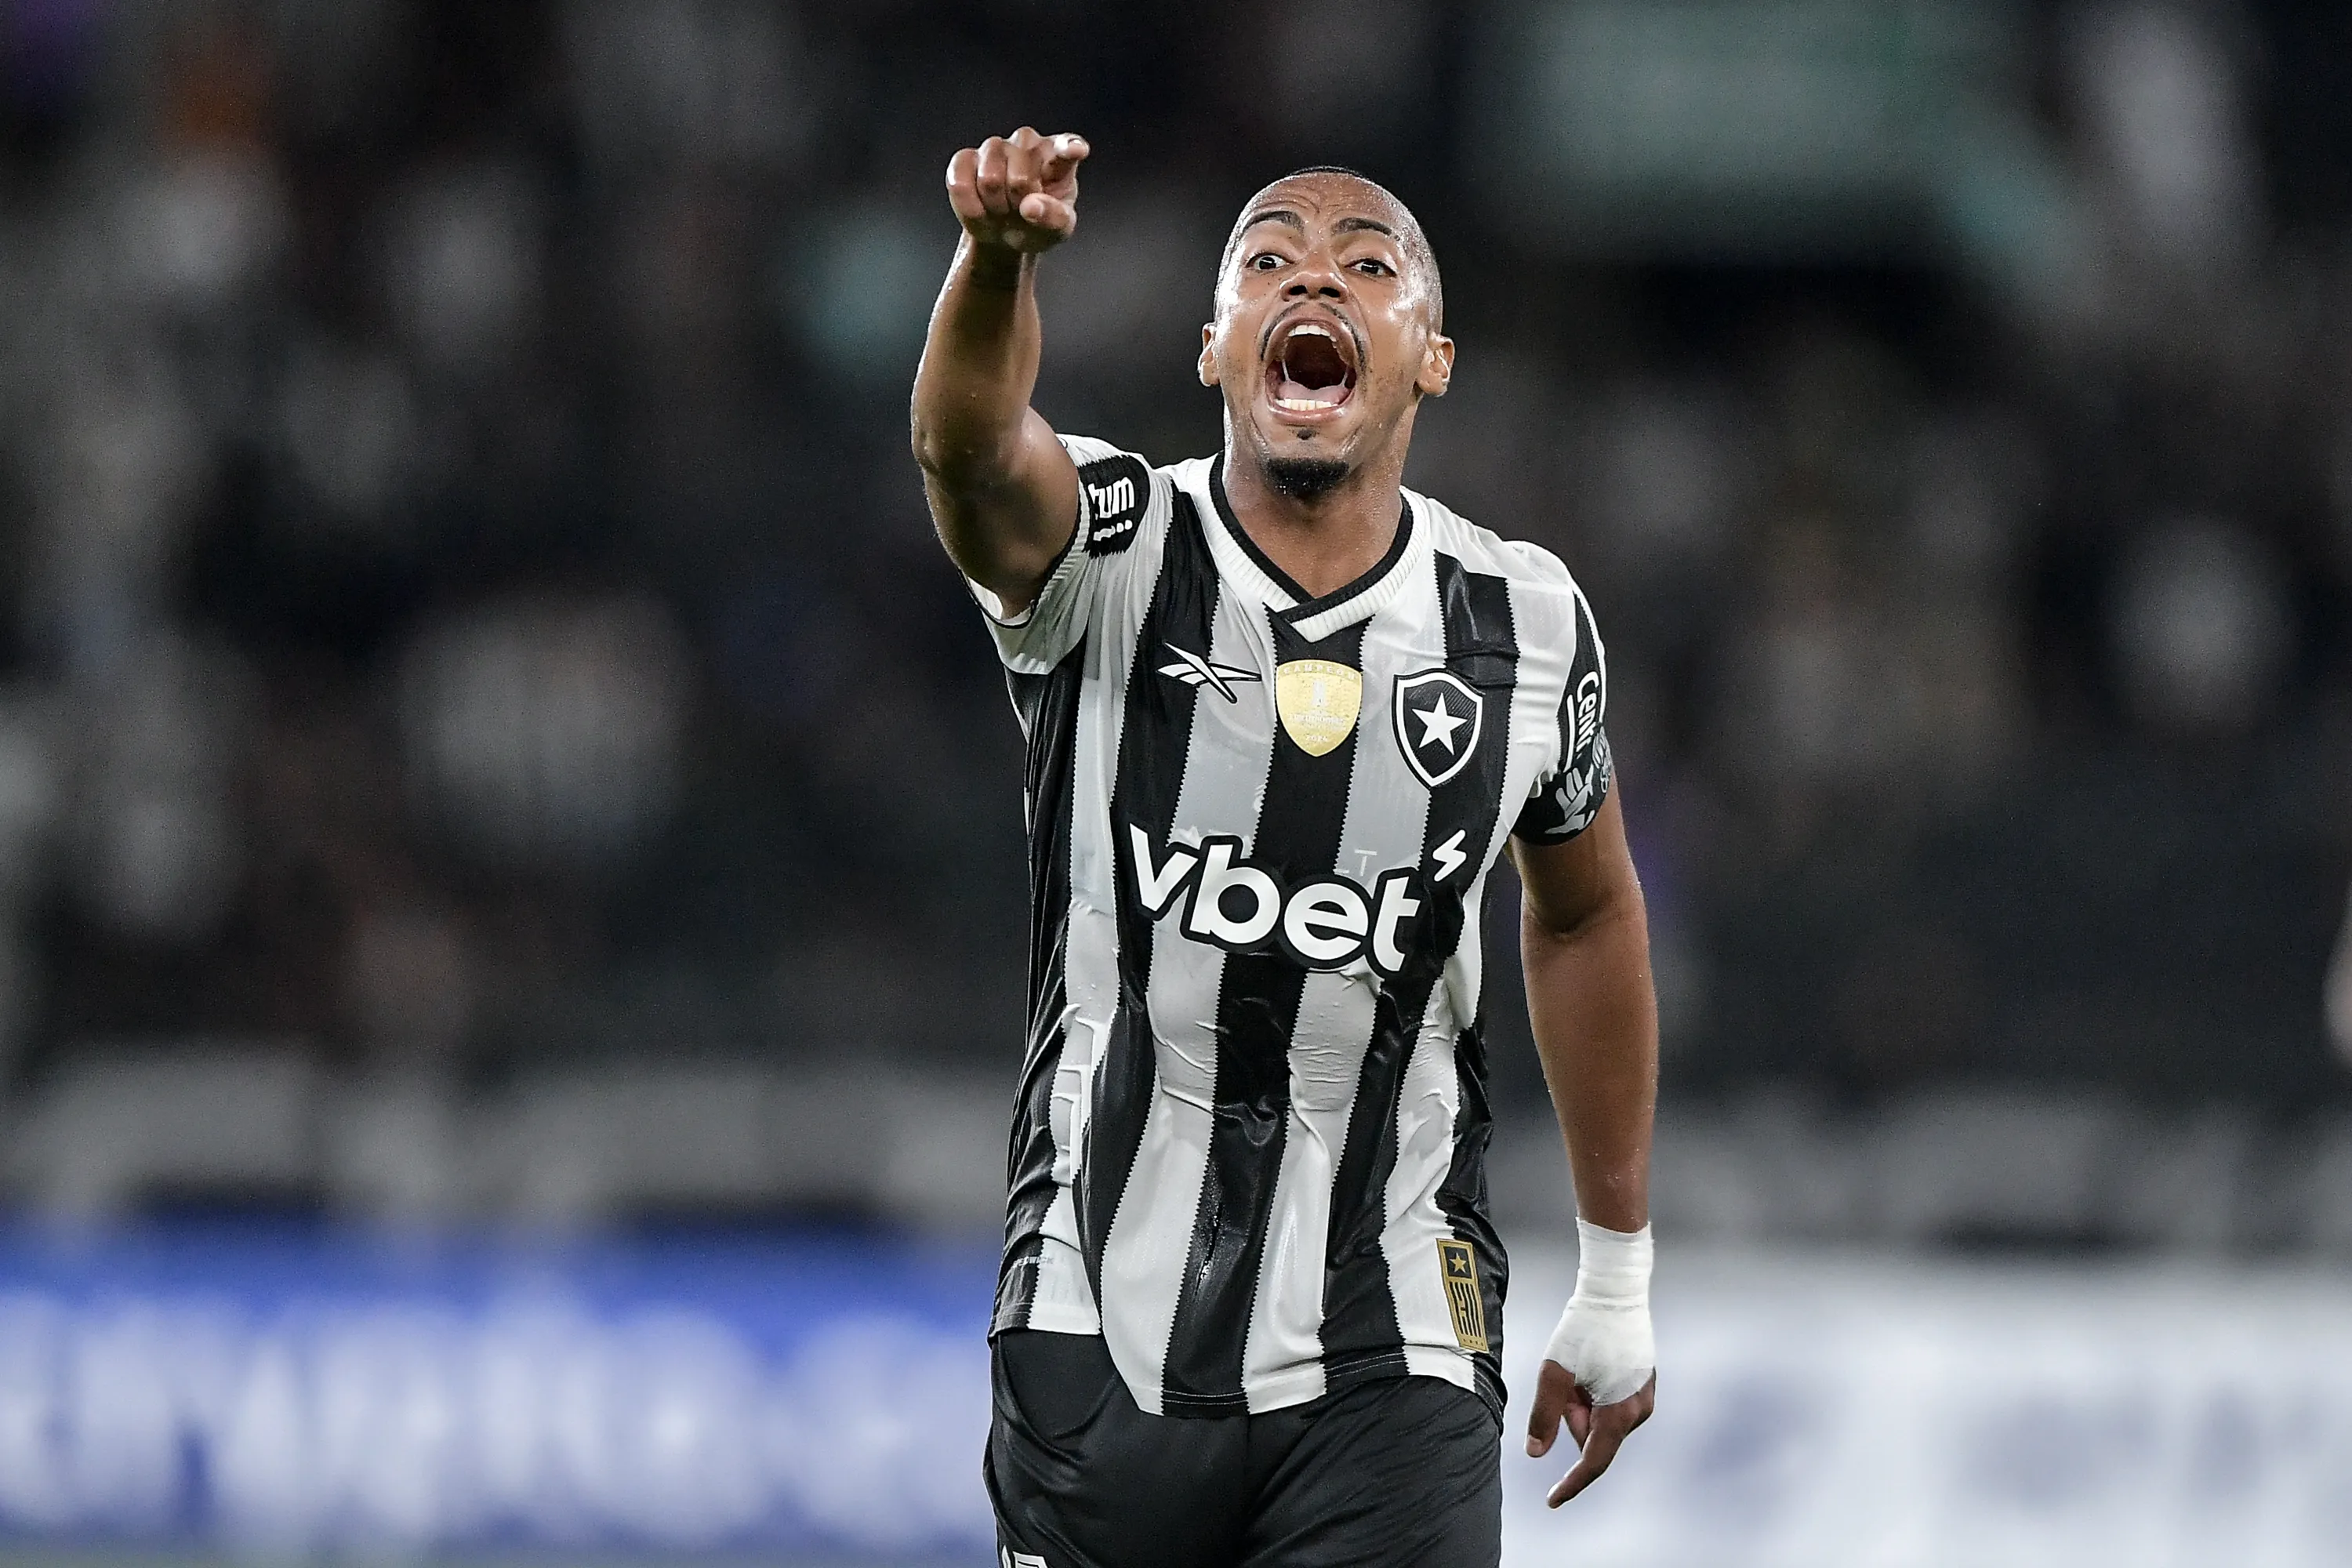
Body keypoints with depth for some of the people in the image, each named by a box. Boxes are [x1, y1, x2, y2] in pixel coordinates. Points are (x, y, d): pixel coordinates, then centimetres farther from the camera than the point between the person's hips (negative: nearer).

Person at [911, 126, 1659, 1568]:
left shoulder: (1522, 627, 1)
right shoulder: (1114, 556, -7)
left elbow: (1585, 918, 18)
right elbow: (973, 448, -31)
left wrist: (1618, 1283, 23)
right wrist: (1000, 257, -54)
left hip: (1386, 1371, 1)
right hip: (1102, 1336, 0)